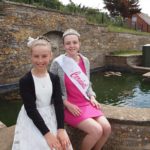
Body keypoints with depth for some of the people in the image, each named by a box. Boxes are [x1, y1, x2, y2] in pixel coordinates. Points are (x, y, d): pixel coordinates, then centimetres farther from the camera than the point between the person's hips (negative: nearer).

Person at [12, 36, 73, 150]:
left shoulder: (54, 78, -1)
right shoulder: (25, 81, -12)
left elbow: (59, 103, -3)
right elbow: (31, 110, -15)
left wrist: (61, 129, -15)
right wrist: (47, 134, -20)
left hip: (51, 117, 3)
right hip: (32, 121, -3)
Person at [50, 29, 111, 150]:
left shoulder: (85, 61, 5)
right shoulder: (58, 63, -11)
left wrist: (92, 97, 0)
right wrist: (68, 104, -14)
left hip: (86, 103, 6)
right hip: (69, 106, -5)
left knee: (107, 128, -9)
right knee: (96, 130, -20)